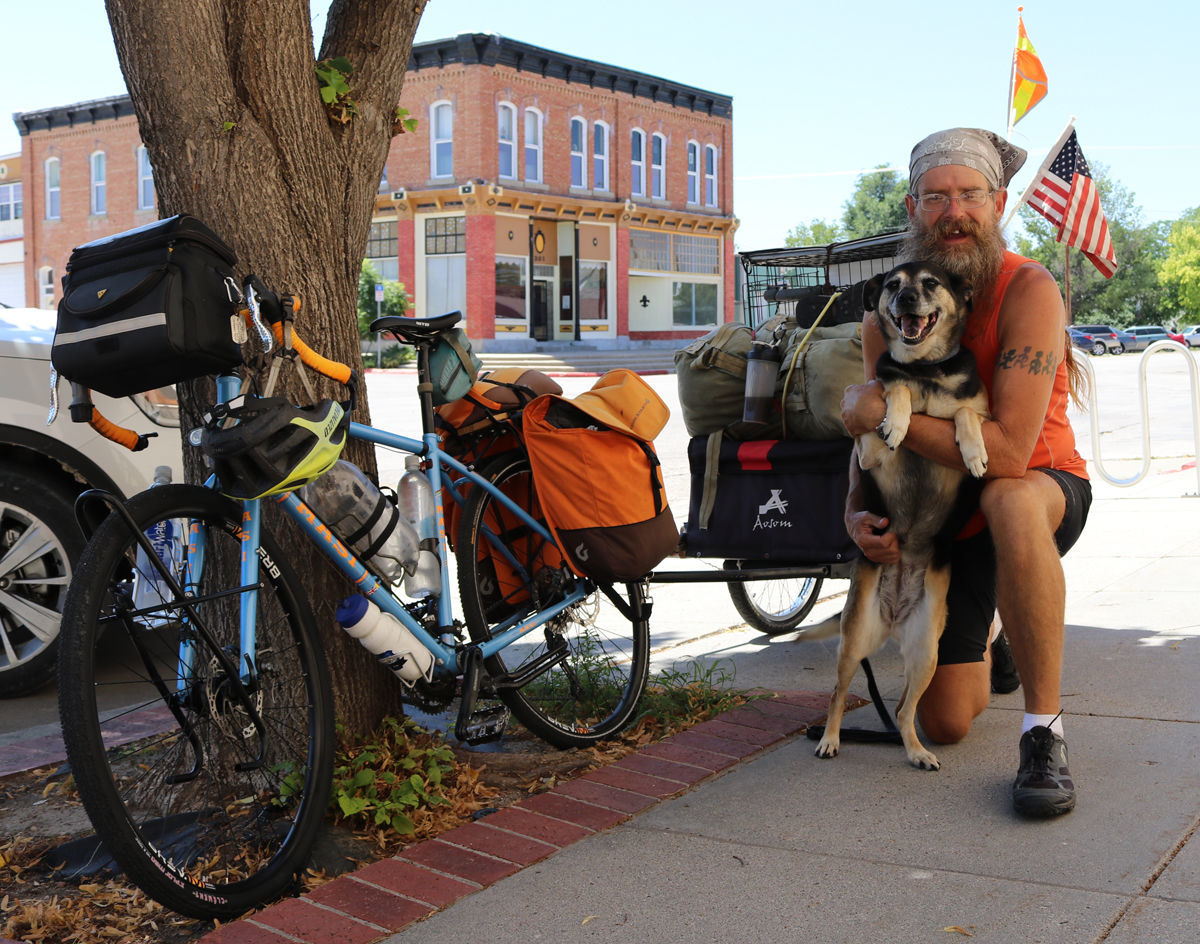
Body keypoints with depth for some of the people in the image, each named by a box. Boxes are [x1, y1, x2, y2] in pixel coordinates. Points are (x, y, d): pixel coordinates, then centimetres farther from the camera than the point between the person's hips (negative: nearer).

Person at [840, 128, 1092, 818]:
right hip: (947, 519, 4)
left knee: (1009, 502, -44)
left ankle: (1045, 732, -30)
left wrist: (884, 413, -28)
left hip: (1046, 488, -4)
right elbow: (869, 436, 5)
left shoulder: (1029, 291, -24)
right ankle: (986, 640, 39)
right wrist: (857, 513, -15)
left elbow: (1008, 451, -34)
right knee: (946, 724, 0)